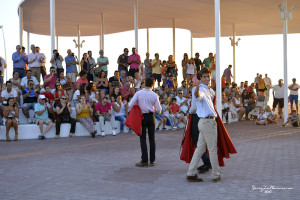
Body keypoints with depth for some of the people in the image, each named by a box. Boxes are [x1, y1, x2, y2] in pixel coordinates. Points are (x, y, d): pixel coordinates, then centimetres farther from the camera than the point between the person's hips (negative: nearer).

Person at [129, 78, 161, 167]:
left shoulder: (138, 93, -6)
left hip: (142, 116, -1)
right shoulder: (154, 95, -3)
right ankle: (152, 160, 13)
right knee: (152, 138, 10)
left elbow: (130, 105, -9)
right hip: (151, 116, 1)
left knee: (143, 139, 2)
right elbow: (159, 109, -2)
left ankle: (144, 161, -1)